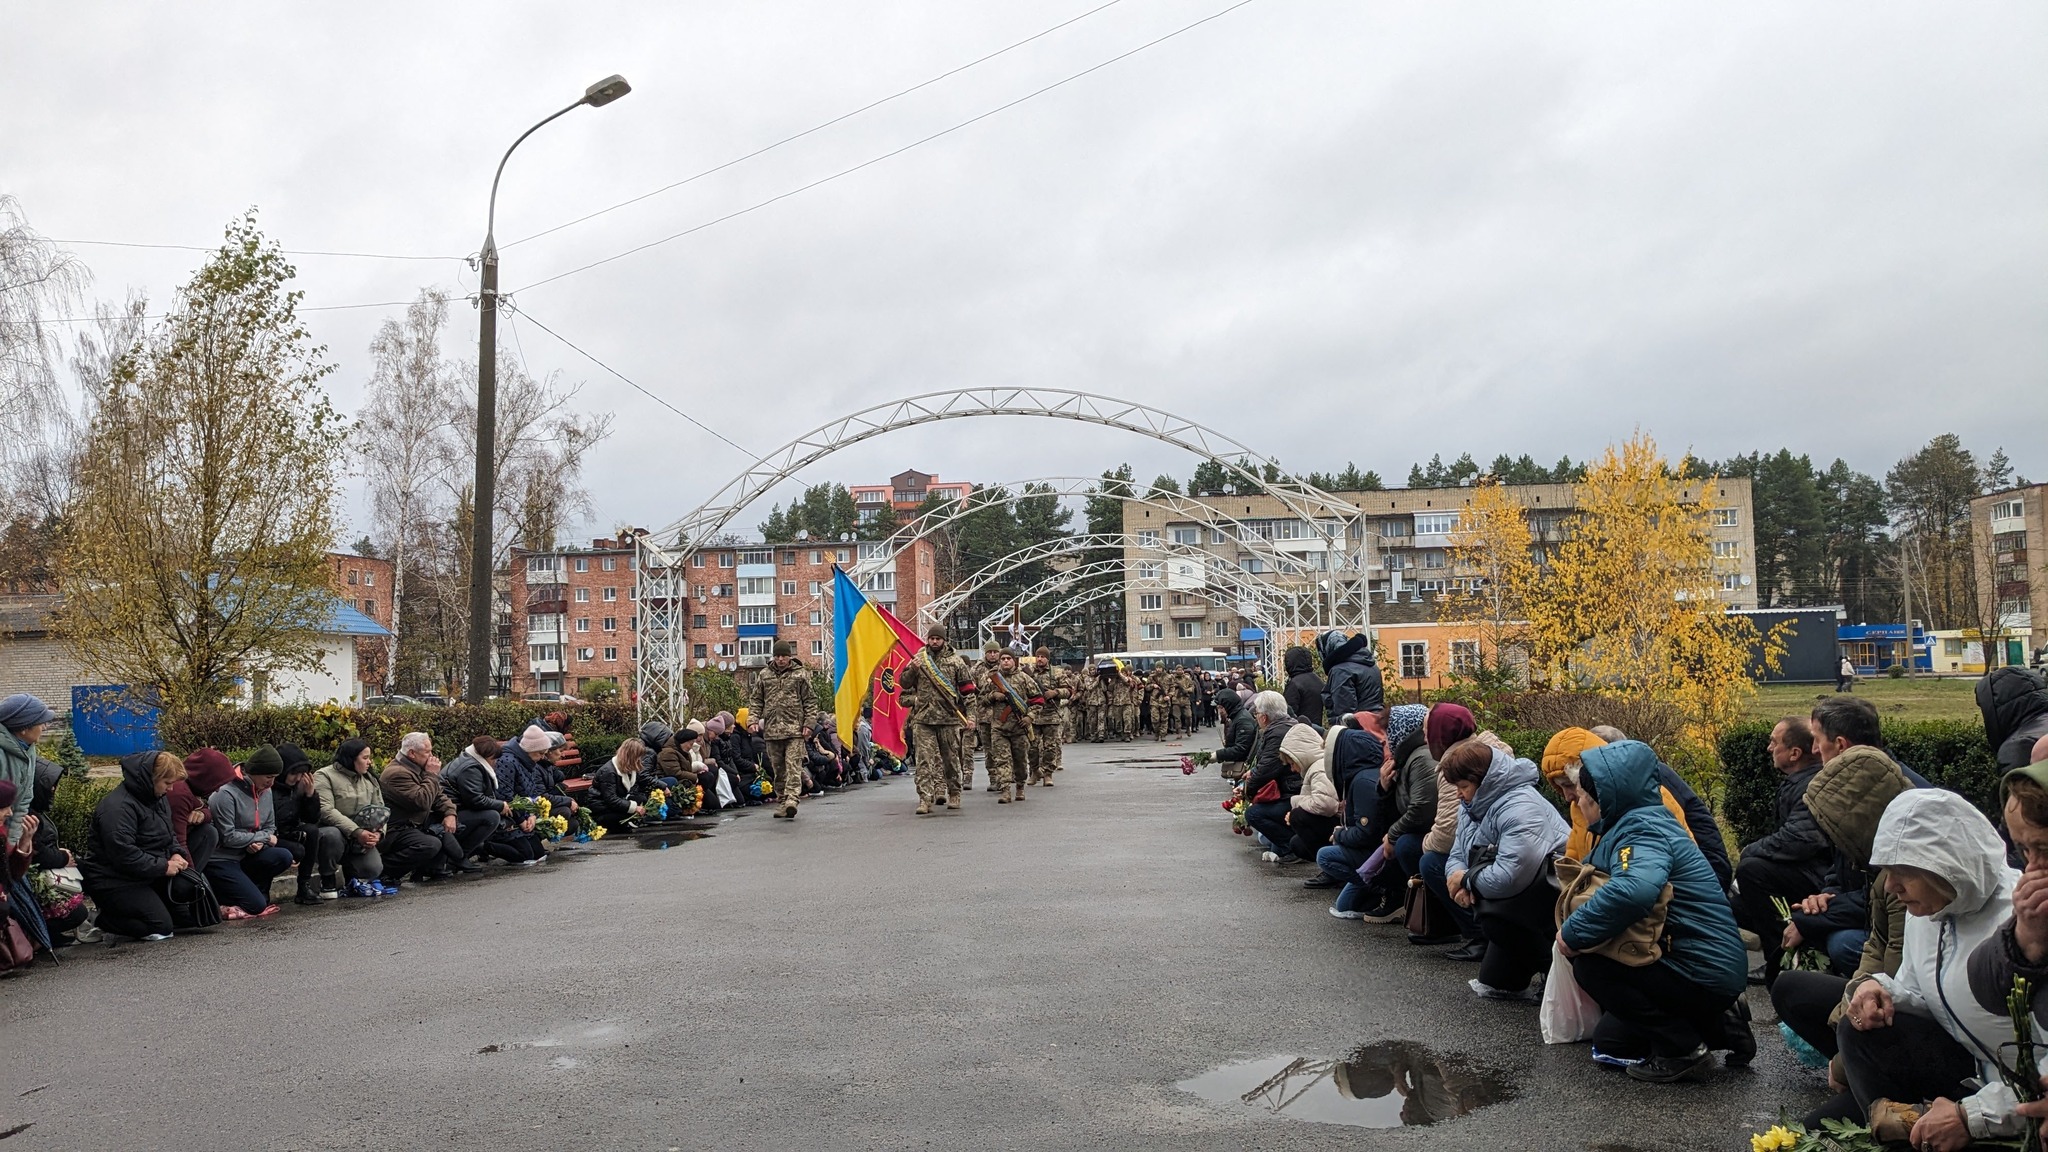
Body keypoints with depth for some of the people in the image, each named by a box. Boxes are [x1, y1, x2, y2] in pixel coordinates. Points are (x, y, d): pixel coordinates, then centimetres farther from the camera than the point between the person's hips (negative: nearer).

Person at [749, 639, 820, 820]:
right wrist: (753, 719, 2)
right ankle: (782, 801, 18)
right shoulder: (764, 675, 12)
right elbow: (755, 700, 15)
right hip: (772, 729, 4)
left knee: (793, 766, -13)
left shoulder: (800, 674, 4)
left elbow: (810, 701, 5)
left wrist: (809, 722, -4)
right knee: (777, 769, 9)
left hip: (794, 729, -4)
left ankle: (791, 800, -22)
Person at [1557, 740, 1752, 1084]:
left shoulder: (1641, 829, -23)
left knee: (1589, 965, -17)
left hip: (1706, 974, -10)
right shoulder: (1633, 823, 9)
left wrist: (1573, 932, -32)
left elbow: (1633, 890, -43)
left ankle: (1683, 1049, -6)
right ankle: (1719, 1027, 18)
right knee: (1608, 1042, 16)